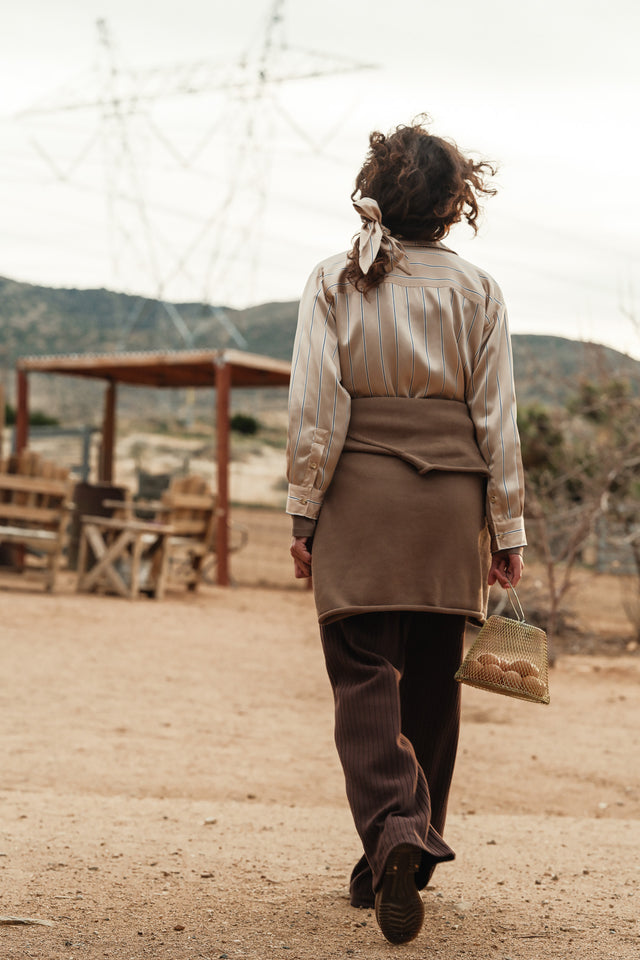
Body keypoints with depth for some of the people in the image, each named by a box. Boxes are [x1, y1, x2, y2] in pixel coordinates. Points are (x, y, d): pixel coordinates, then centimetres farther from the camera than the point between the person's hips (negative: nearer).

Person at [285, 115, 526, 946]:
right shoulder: (477, 291, 4)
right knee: (431, 681, 12)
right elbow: (496, 418, 3)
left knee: (364, 675, 0)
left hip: (358, 492, -1)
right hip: (451, 501, 2)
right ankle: (416, 845, 22)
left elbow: (314, 407, -5)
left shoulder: (334, 283, 1)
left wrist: (304, 511, 0)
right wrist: (509, 531, 7)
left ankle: (391, 831, -21)